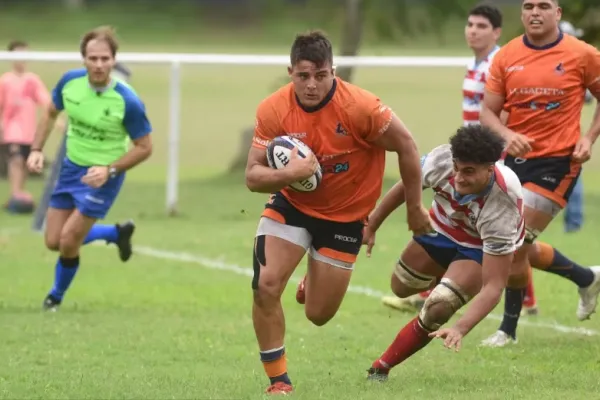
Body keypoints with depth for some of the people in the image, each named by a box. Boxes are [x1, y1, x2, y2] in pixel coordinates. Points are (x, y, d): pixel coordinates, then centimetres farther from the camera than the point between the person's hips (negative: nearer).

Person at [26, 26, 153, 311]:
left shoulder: (127, 102, -25)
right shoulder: (70, 82, -13)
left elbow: (144, 147, -14)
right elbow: (51, 113, 7)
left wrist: (109, 170, -25)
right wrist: (37, 150, -5)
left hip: (102, 177, -5)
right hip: (71, 168, 5)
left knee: (68, 241, -8)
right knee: (54, 241, 11)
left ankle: (56, 296, 22)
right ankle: (117, 233, 34)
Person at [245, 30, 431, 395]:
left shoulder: (360, 107, -26)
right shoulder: (272, 111, -18)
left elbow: (407, 146, -12)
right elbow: (253, 177, -14)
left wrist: (415, 208, -3)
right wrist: (288, 174, -36)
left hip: (344, 216, -1)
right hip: (291, 204, 1)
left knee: (319, 315, 4)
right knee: (266, 286, -19)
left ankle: (319, 281, 44)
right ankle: (279, 381, -2)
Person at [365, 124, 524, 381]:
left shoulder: (501, 210, -43)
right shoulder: (441, 161, -34)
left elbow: (494, 286, -41)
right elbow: (406, 186, -8)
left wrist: (461, 328, -53)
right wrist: (371, 225, 1)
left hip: (481, 249, -5)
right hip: (441, 228, 5)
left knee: (438, 308, -24)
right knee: (401, 288, 23)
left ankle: (382, 368, -4)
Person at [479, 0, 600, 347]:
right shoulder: (506, 57, 2)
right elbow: (488, 111, 3)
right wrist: (507, 134, -17)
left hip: (557, 162, -5)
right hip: (515, 158, 5)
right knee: (519, 247, 12)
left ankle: (509, 328, 2)